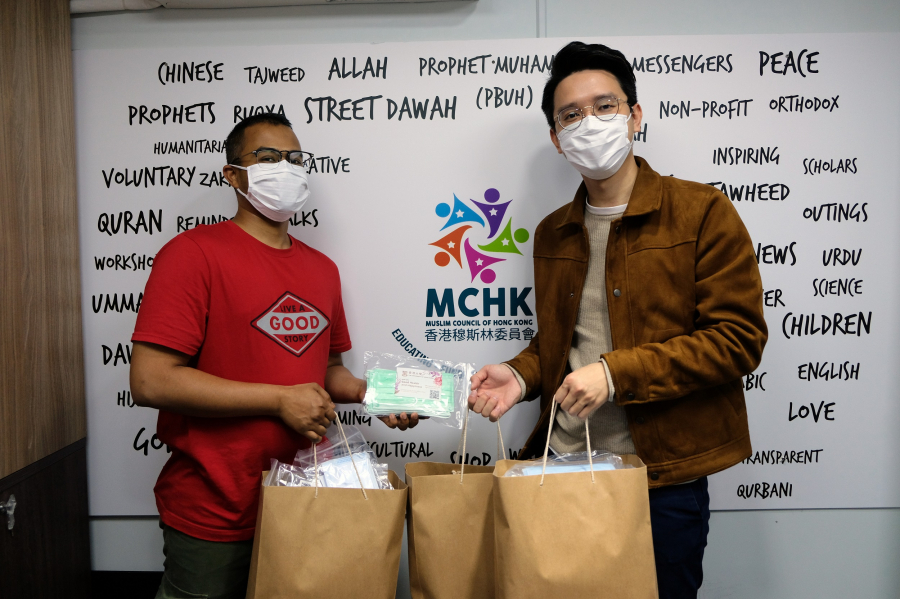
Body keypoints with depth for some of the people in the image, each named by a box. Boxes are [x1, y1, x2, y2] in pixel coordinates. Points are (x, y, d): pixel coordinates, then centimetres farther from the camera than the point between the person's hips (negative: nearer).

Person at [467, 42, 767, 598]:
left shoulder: (702, 212, -6)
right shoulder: (552, 234, 11)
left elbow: (739, 338, -13)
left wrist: (614, 373, -19)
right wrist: (522, 375, -2)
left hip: (662, 476, -4)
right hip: (561, 462, 5)